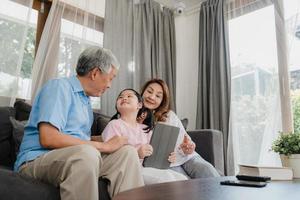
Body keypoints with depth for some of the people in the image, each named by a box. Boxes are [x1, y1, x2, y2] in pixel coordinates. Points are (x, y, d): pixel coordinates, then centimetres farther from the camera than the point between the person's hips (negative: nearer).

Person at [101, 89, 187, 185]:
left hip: (147, 168, 6)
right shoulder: (114, 125, -1)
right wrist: (137, 153, -23)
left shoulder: (146, 129, 17)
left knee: (182, 178, -13)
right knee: (165, 178, -25)